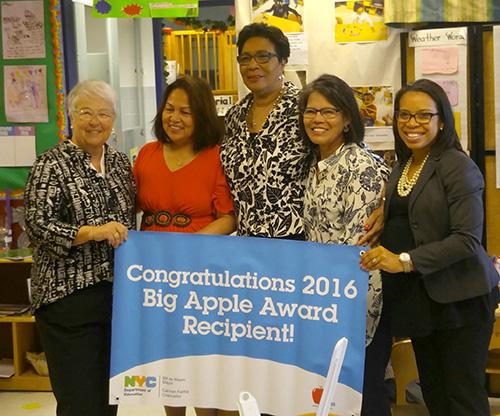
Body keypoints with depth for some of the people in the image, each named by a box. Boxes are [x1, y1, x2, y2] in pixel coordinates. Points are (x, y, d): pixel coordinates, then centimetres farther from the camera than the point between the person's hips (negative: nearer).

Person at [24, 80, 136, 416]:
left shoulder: (121, 162, 13)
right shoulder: (52, 164, -5)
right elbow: (38, 226, -12)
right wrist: (91, 232, -23)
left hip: (118, 289, 6)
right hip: (69, 296, -6)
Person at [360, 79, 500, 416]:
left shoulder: (457, 167, -13)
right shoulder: (401, 167, 12)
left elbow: (468, 239, -20)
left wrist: (405, 261, -25)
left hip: (458, 298, -8)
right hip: (418, 297, 8)